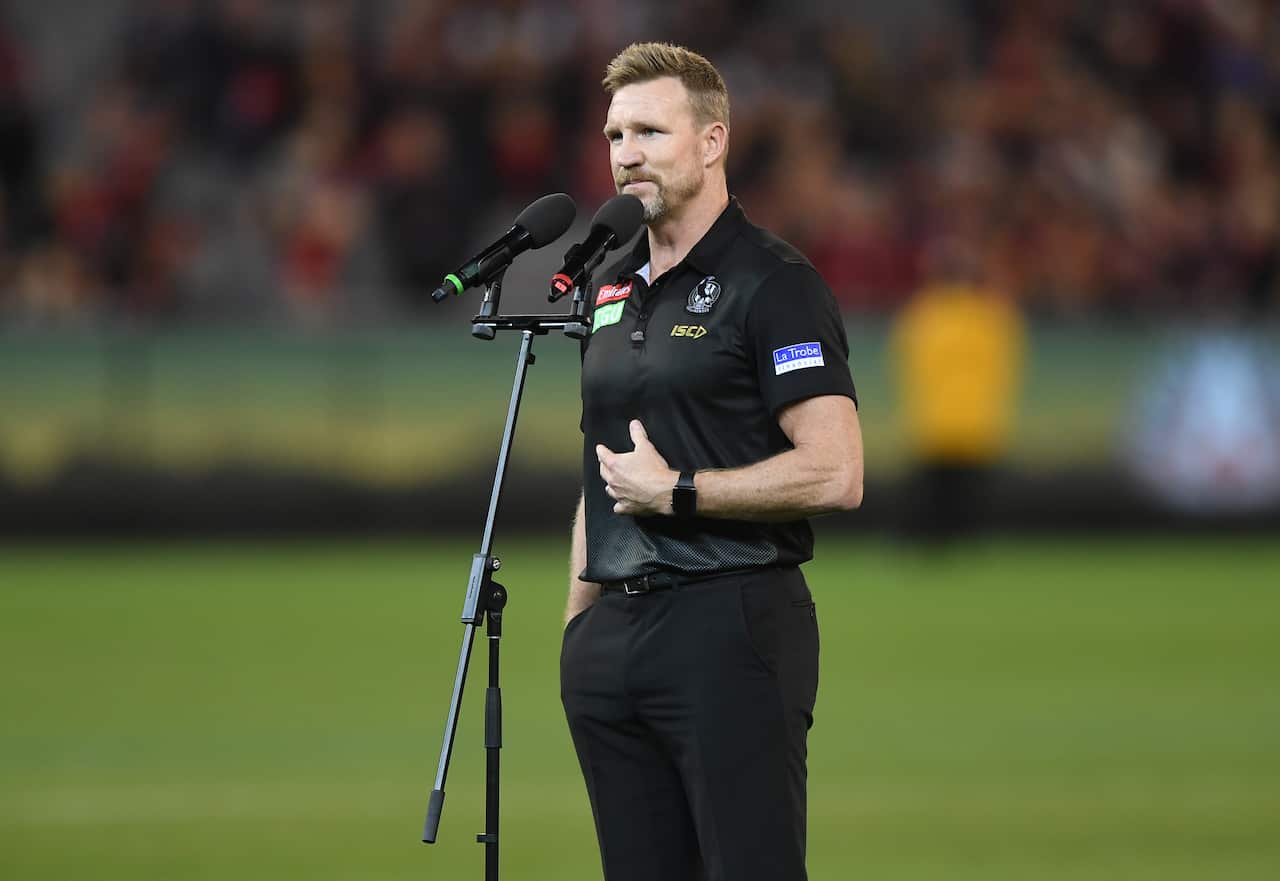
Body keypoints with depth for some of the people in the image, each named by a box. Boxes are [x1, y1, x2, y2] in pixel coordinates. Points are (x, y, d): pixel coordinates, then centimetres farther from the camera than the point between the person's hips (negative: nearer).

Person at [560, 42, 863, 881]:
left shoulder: (775, 283, -7)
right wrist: (575, 620, 17)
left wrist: (675, 492, -13)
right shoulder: (611, 289, 17)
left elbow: (834, 475, -16)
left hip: (731, 628, -8)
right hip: (613, 640, 8)